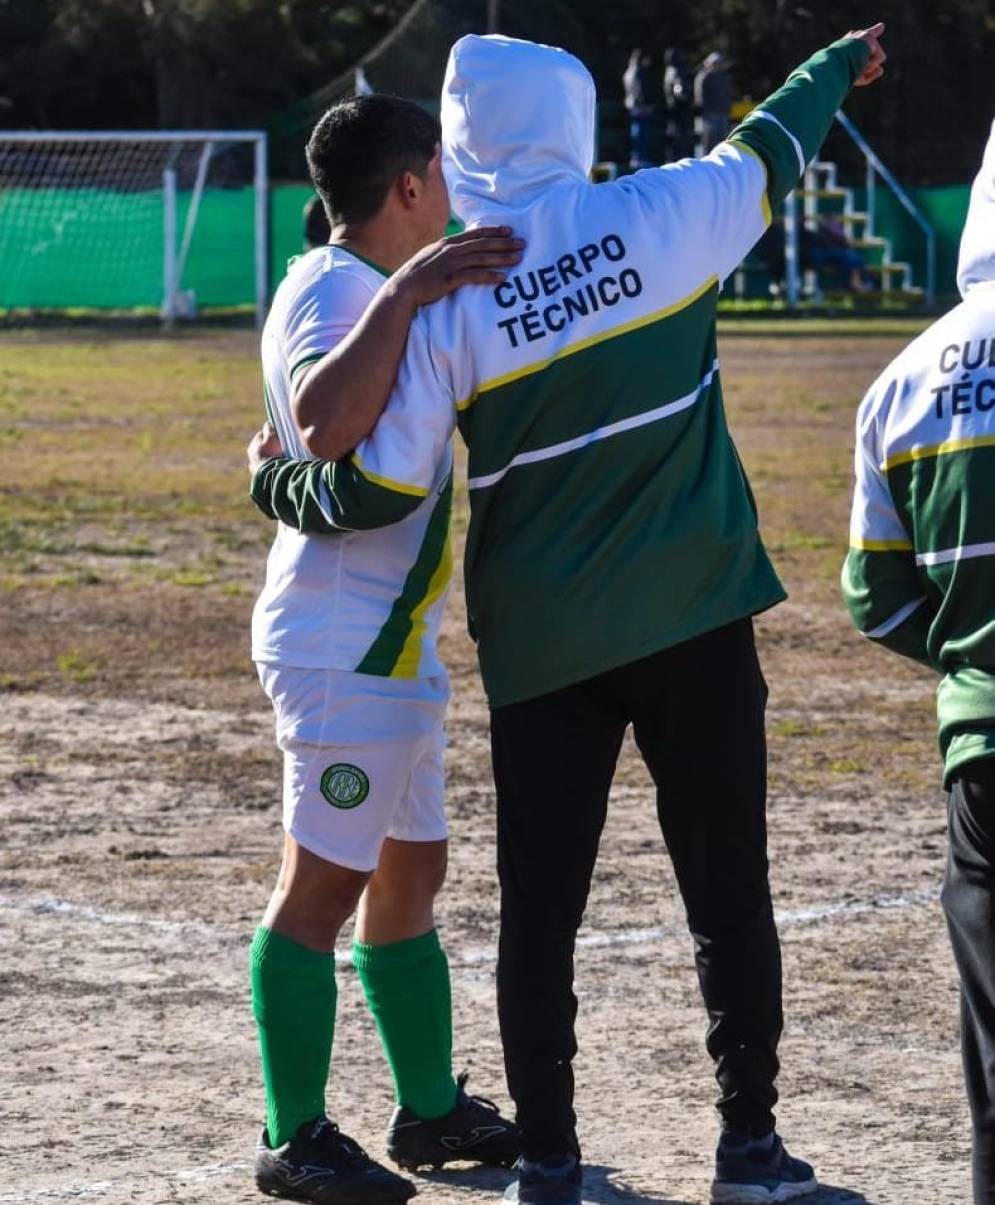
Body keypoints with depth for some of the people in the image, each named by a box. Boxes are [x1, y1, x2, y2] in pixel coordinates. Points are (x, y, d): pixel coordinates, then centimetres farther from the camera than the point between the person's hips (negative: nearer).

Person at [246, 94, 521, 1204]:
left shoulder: (370, 288, 16)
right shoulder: (327, 290, -16)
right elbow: (319, 411, -38)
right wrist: (401, 296, -41)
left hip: (392, 644, 11)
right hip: (342, 644, -11)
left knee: (411, 871, 17)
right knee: (324, 882, -7)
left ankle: (431, 1111, 27)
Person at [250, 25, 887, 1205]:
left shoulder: (448, 303, -8)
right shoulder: (663, 218, -6)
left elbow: (379, 489, -8)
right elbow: (771, 148, 15)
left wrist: (275, 483, 13)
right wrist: (838, 66, 35)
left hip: (541, 642, -1)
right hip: (695, 618, 1)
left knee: (540, 904, 6)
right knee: (727, 885, 9)